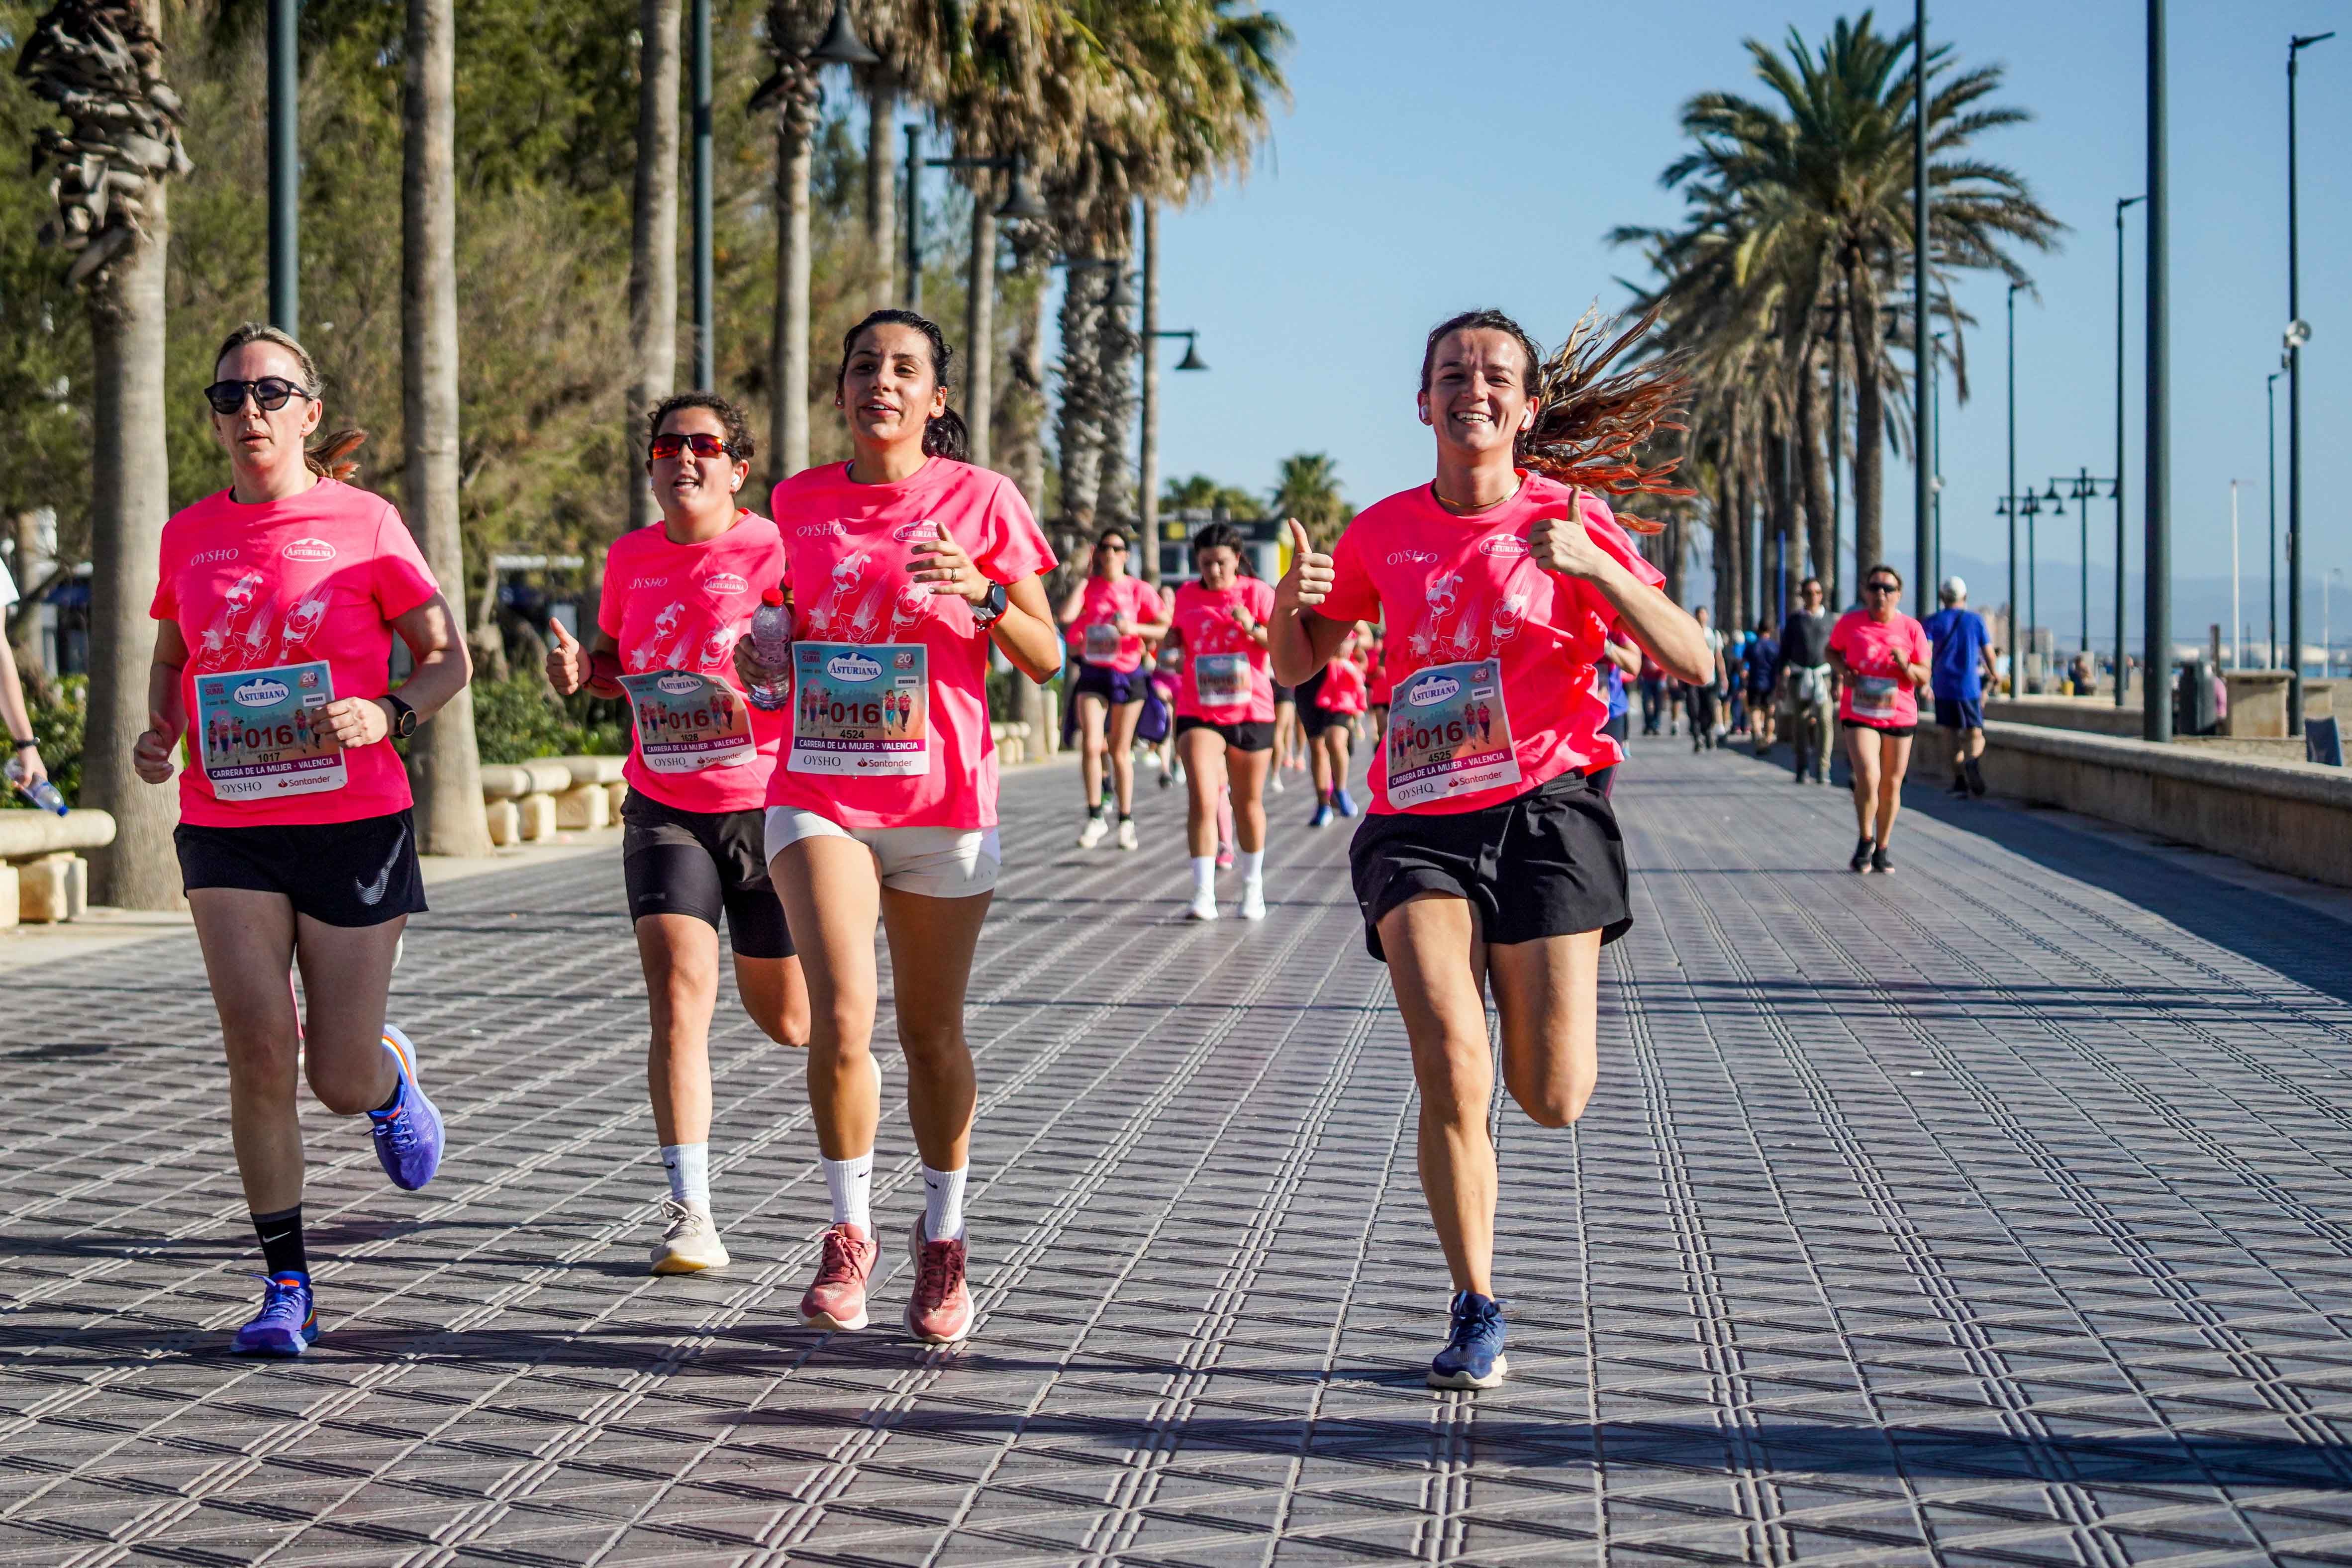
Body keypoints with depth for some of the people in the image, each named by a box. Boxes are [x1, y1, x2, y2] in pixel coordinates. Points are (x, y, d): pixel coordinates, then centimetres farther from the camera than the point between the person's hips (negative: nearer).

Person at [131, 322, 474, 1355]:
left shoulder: (362, 523, -3)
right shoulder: (188, 536, 7)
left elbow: (448, 657, 3)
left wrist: (389, 715, -17)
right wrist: (158, 734, 1)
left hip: (354, 822, -2)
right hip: (227, 829, 2)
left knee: (343, 1082, 2)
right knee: (257, 1047, -12)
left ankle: (391, 1073, 42)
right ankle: (287, 1288, 2)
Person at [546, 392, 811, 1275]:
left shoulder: (775, 553, -10)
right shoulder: (630, 560, 4)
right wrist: (580, 670, -1)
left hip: (768, 808, -2)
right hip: (664, 812, 2)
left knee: (787, 1019, 12)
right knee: (678, 1001, -15)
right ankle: (689, 1216, -13)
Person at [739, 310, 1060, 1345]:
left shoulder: (980, 500, -2)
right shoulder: (799, 501, 7)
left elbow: (1047, 662, -1)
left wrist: (982, 594, -18)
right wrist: (759, 646, 1)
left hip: (941, 802, -1)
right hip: (818, 796, 1)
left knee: (932, 1034, 7)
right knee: (842, 1020, -14)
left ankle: (943, 1241, 26)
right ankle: (849, 1233, 6)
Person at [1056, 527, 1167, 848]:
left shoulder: (1139, 590, 0)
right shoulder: (1088, 586, 3)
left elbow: (1164, 628, 0)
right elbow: (1065, 616, -14)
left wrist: (1135, 628, -18)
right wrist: (1086, 577, -6)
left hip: (1128, 674, -1)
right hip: (1093, 673, 1)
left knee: (1120, 750, 6)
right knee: (1092, 746, -11)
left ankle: (1126, 820, 15)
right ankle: (1095, 818, -2)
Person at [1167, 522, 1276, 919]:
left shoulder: (1257, 592, -1)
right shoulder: (1186, 596, 6)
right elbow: (1175, 639, 20)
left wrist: (1253, 628, -21)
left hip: (1251, 711, -1)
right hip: (1198, 711, 1)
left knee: (1248, 803, 12)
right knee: (1202, 800, -15)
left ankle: (1253, 889, 29)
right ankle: (1203, 894, -17)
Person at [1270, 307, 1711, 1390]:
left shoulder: (1568, 518, -1)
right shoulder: (1383, 533, 6)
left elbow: (1692, 662, -7)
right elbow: (1298, 663, 18)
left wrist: (1592, 566, -21)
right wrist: (1289, 602, -5)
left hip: (1542, 808, -1)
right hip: (1417, 823, 1)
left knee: (1552, 1101, -3)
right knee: (1450, 1075, -16)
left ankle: (1519, 978, 34)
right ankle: (1475, 1311, 2)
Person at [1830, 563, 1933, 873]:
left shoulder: (1911, 629, -3)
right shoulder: (1850, 623, -4)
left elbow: (1924, 678, 1)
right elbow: (1832, 650, 14)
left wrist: (1906, 665, -20)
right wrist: (1843, 670, -6)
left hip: (1900, 716, 2)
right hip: (1859, 715, -2)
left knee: (1891, 786, 10)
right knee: (1868, 778, -19)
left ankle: (1882, 849, 27)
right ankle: (1865, 840, 3)